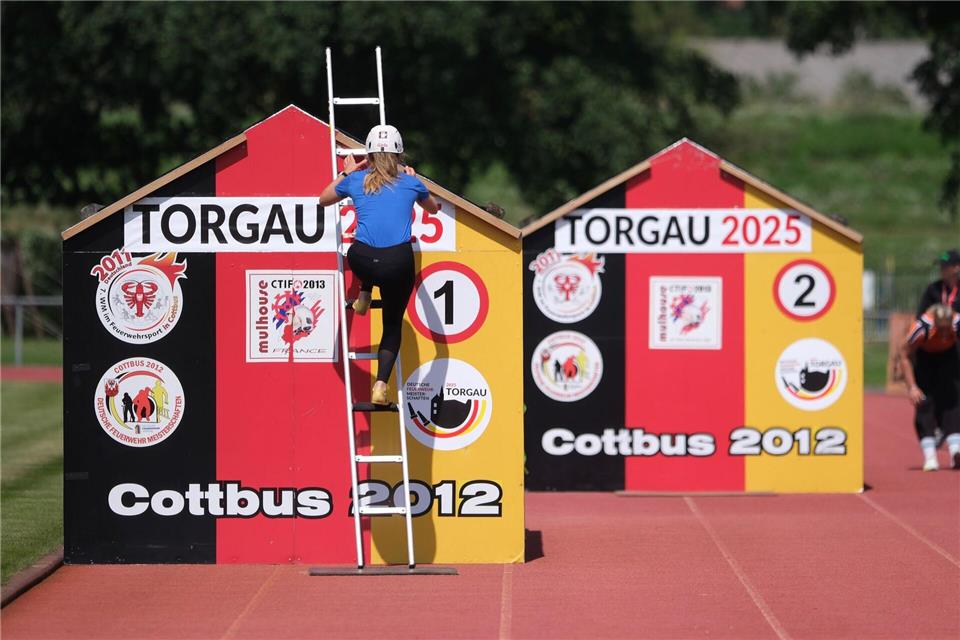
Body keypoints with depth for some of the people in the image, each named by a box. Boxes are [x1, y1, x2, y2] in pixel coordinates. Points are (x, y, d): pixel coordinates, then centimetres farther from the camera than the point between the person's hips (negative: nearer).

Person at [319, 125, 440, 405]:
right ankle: (381, 385, 2)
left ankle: (364, 295, 29)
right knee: (393, 324, 18)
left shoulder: (356, 180, 11)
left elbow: (323, 200, 32)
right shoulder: (410, 182, 12)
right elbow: (434, 208, 35)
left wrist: (346, 173, 44)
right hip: (399, 264, 0)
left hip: (363, 262, 0)